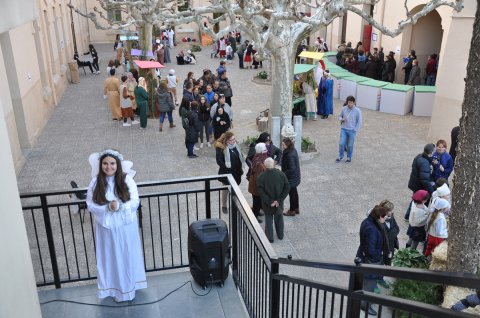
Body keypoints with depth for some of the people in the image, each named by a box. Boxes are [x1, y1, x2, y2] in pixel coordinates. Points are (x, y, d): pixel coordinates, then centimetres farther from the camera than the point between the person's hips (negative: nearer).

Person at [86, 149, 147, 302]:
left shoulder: (127, 179, -11)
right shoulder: (95, 182, -9)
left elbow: (135, 202, -11)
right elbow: (90, 205, -7)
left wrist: (120, 206, -29)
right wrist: (108, 207, -23)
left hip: (126, 226, 0)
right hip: (106, 228, 0)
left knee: (127, 256, 14)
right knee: (110, 257, 13)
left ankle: (129, 286, 35)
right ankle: (114, 287, 32)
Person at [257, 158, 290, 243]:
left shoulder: (261, 177, -19)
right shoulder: (281, 174, -12)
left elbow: (261, 191, -20)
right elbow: (287, 188, -11)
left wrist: (269, 202, -14)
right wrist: (279, 200, -11)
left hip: (267, 204, -2)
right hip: (279, 203, 2)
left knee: (269, 220, 16)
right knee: (279, 218, 23)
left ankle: (269, 238, 26)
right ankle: (280, 235, 38)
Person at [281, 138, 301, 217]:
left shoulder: (290, 155, -30)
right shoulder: (293, 150, -1)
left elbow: (292, 168, -30)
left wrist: (284, 174, -20)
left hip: (291, 178, -10)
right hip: (295, 177, 10)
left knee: (291, 193, 6)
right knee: (294, 192, 22)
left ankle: (292, 211, 21)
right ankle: (296, 208, 37)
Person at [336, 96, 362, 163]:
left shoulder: (357, 111, -12)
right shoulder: (344, 109, -4)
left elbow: (359, 122, -7)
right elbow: (339, 116, 12)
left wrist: (355, 130, -9)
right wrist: (341, 119, -12)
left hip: (352, 131, -2)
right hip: (344, 129, 2)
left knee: (350, 145, 7)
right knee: (341, 144, 0)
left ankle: (349, 157, 27)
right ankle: (340, 156, 20)